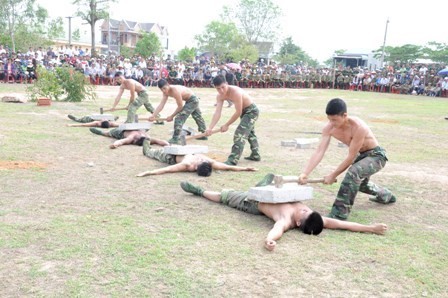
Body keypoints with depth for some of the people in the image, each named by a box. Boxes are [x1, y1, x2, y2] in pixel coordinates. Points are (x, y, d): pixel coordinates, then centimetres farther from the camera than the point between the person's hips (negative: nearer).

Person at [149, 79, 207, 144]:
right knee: (198, 117, 25)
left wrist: (171, 116, -18)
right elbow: (161, 105, -10)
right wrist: (153, 115, -20)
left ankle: (176, 139, -15)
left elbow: (180, 106, -25)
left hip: (192, 100, -11)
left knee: (179, 117, -17)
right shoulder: (166, 91, -7)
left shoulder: (175, 90, -33)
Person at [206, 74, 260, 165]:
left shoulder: (235, 92, -35)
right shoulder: (220, 96, -13)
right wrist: (210, 128, -31)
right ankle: (255, 155, 42)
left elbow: (238, 112, -30)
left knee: (240, 134, -19)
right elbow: (217, 113, -20)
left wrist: (226, 125, -23)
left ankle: (232, 160, -20)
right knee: (250, 133, 24)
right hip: (244, 111, 10)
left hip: (252, 111, -10)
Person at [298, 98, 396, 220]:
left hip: (376, 155, -8)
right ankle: (386, 196, 60)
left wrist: (333, 175, -26)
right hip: (361, 155, 8)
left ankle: (340, 212, -27)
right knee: (357, 182, 31)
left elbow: (351, 157, -31)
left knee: (353, 173, -36)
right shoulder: (329, 128, -20)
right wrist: (305, 173, -36)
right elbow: (319, 152, -24)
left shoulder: (358, 127, -37)